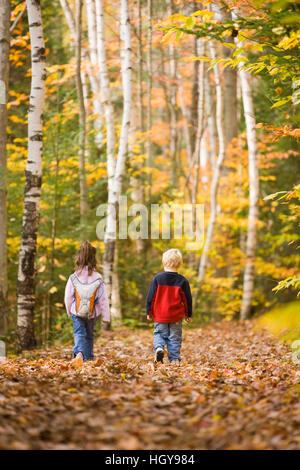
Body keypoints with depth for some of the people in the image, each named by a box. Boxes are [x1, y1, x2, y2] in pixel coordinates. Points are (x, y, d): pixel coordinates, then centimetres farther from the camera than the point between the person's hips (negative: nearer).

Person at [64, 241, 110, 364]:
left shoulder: (73, 278, -10)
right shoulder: (97, 278, -10)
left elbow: (68, 297, -2)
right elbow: (103, 299, -6)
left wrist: (69, 312, 15)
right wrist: (106, 316, 2)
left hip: (77, 313, -1)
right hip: (92, 313, 1)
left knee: (79, 334, -2)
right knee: (89, 335, 21)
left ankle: (79, 353, -30)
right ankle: (88, 358, 28)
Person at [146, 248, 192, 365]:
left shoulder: (157, 278, -7)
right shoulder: (182, 281, -5)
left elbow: (150, 297, -2)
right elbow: (187, 299, 2)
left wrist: (149, 312, 10)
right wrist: (188, 314, 15)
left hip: (160, 315, 0)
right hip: (176, 316, 0)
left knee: (159, 333, 14)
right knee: (175, 337, 10)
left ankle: (159, 347, -13)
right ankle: (174, 358, 7)